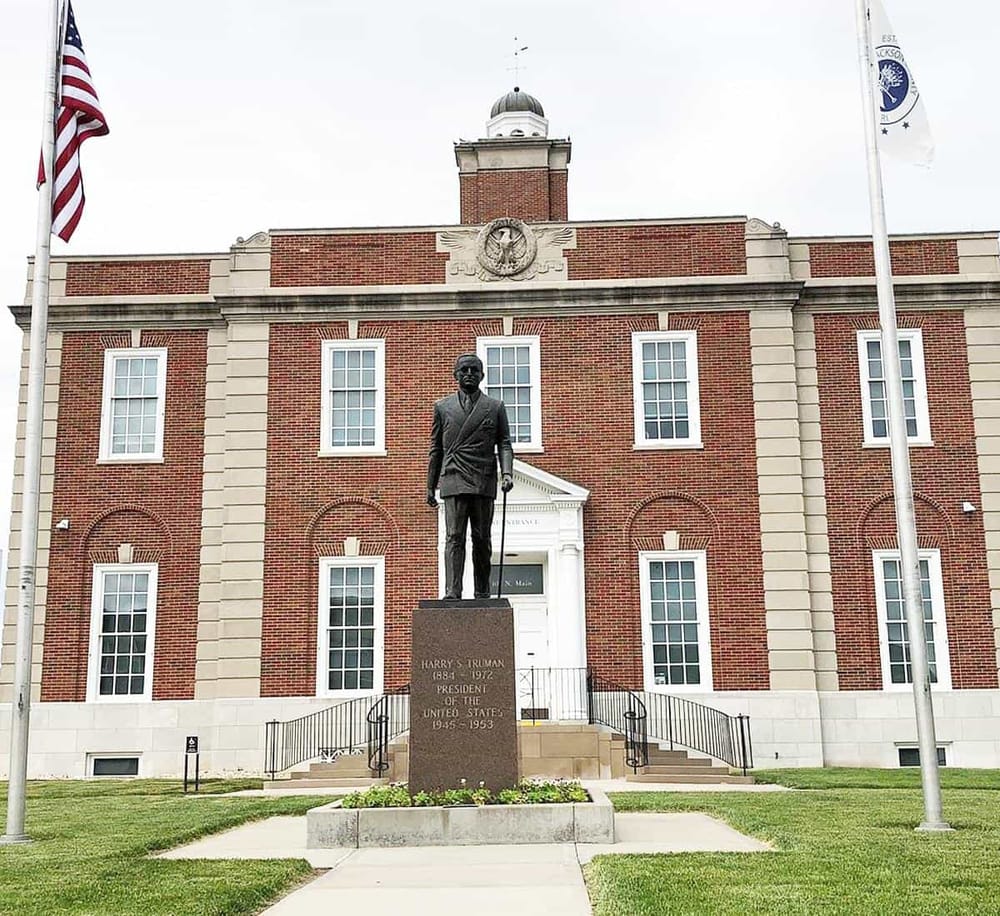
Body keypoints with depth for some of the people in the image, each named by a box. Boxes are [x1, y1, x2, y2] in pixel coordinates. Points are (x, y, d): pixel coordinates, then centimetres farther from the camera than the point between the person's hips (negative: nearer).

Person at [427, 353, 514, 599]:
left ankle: (482, 594, 12)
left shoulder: (495, 407, 11)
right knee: (454, 538, -8)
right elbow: (436, 449, 14)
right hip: (453, 482, 0)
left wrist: (507, 473, -11)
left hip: (484, 483, 0)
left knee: (482, 540, 5)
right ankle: (452, 593, -13)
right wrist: (430, 485, 11)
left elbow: (504, 444, 7)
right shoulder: (442, 407, 13)